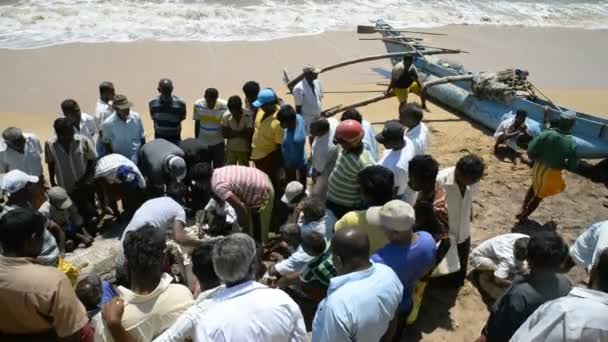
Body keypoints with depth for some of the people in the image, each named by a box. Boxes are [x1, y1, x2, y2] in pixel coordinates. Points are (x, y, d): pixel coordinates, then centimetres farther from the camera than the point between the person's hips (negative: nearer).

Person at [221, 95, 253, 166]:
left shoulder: (248, 116, -20)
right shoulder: (226, 116, -14)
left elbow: (249, 134, -22)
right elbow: (224, 134, -13)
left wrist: (232, 133, -15)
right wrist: (241, 133, -18)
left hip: (244, 150, -2)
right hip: (230, 149, 2)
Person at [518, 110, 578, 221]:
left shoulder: (547, 134, -18)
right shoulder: (571, 143, -21)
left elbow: (531, 150, -16)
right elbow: (573, 166, -14)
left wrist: (537, 160, 4)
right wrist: (562, 165, 7)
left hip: (539, 167, 3)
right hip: (552, 173, -3)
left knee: (534, 187, 33)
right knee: (539, 196, 19)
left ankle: (523, 209, 38)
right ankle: (523, 216, 31)